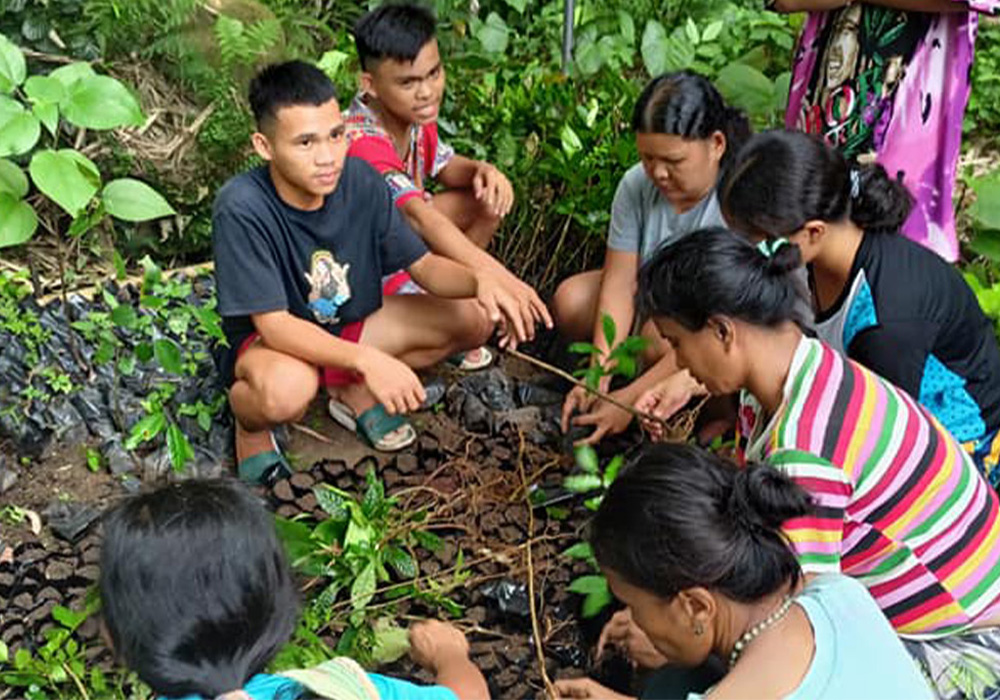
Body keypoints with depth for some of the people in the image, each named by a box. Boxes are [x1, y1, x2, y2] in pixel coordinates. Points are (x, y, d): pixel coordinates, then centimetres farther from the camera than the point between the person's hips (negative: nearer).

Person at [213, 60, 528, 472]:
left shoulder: (360, 180, -15)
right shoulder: (241, 209, -29)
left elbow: (423, 265, -6)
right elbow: (274, 324, -30)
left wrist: (478, 282, -28)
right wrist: (366, 359, -43)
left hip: (353, 324, 6)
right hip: (270, 342, -6)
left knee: (475, 319, -7)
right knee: (286, 390, -42)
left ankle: (355, 392, 8)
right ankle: (250, 423, -3)